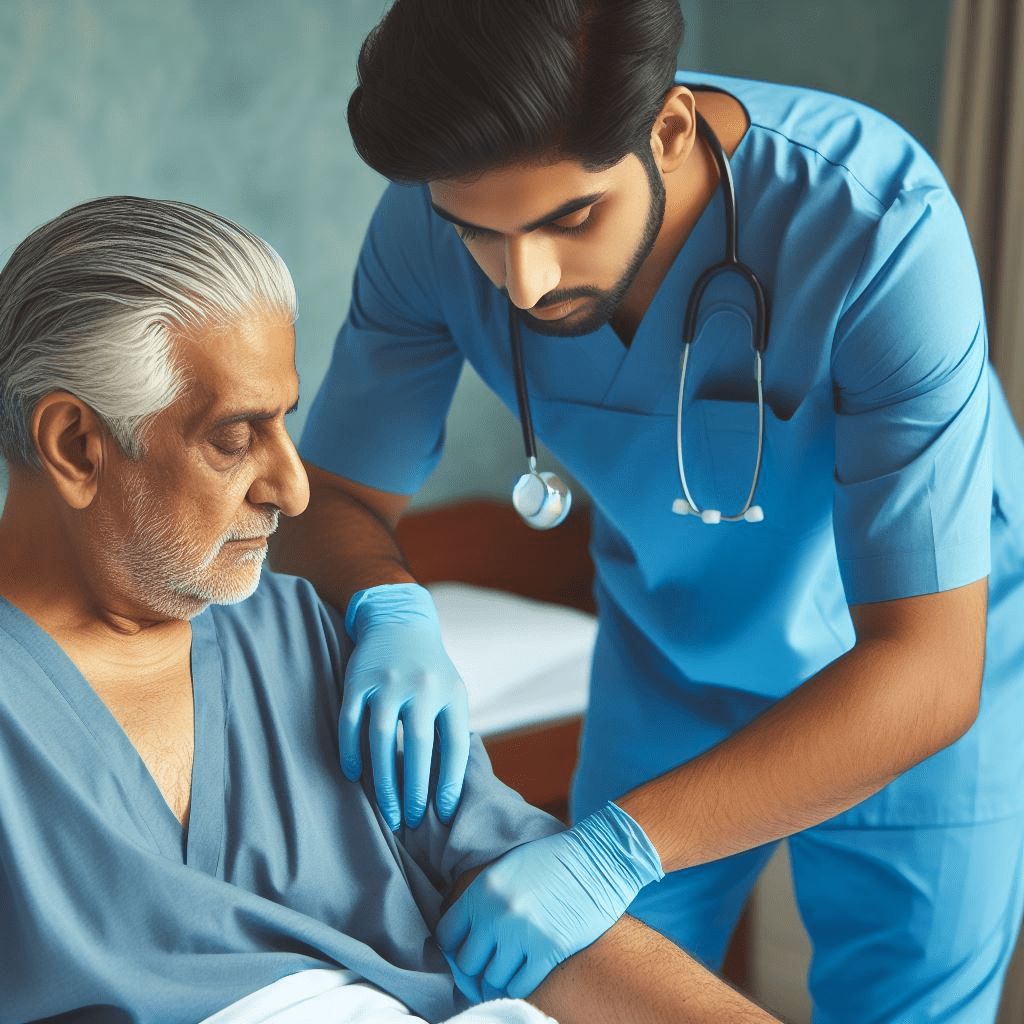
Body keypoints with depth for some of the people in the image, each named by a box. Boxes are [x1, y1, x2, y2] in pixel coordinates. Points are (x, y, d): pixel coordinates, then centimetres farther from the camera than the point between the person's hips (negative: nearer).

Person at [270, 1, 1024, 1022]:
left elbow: (926, 674, -37)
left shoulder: (880, 227, -36)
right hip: (671, 658, 3)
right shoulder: (429, 223, -24)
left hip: (933, 662, -3)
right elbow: (330, 499, -12)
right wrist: (387, 614, -35)